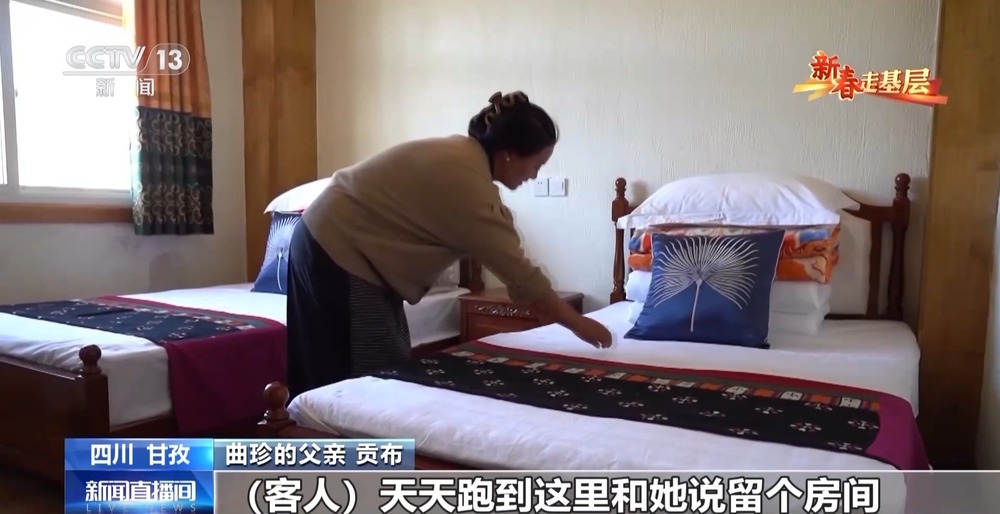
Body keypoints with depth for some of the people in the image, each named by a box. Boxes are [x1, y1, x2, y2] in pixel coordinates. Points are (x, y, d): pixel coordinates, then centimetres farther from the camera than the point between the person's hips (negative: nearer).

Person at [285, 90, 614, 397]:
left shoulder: (462, 155, 5)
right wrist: (578, 324, -11)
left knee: (384, 373, 13)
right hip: (339, 254, -10)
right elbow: (519, 274, -21)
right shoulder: (466, 180, -24)